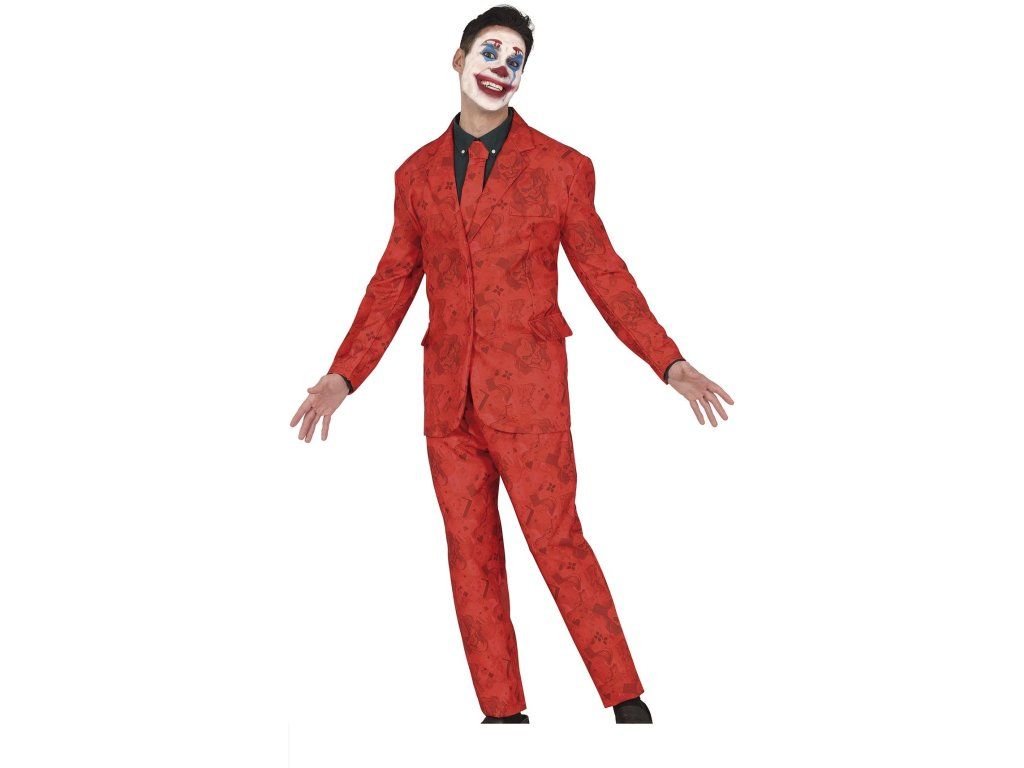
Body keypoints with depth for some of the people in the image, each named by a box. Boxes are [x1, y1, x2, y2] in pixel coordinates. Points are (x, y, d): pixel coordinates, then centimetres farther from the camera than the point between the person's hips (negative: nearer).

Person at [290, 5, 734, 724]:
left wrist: (670, 363, -5)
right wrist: (343, 375, 8)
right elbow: (394, 282, 14)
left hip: (528, 393, -4)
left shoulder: (562, 167, 2)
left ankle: (629, 703, 6)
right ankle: (503, 713, 14)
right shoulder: (418, 173, 10)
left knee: (557, 542, -6)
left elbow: (604, 274, 3)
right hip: (448, 396, 4)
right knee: (471, 555, 5)